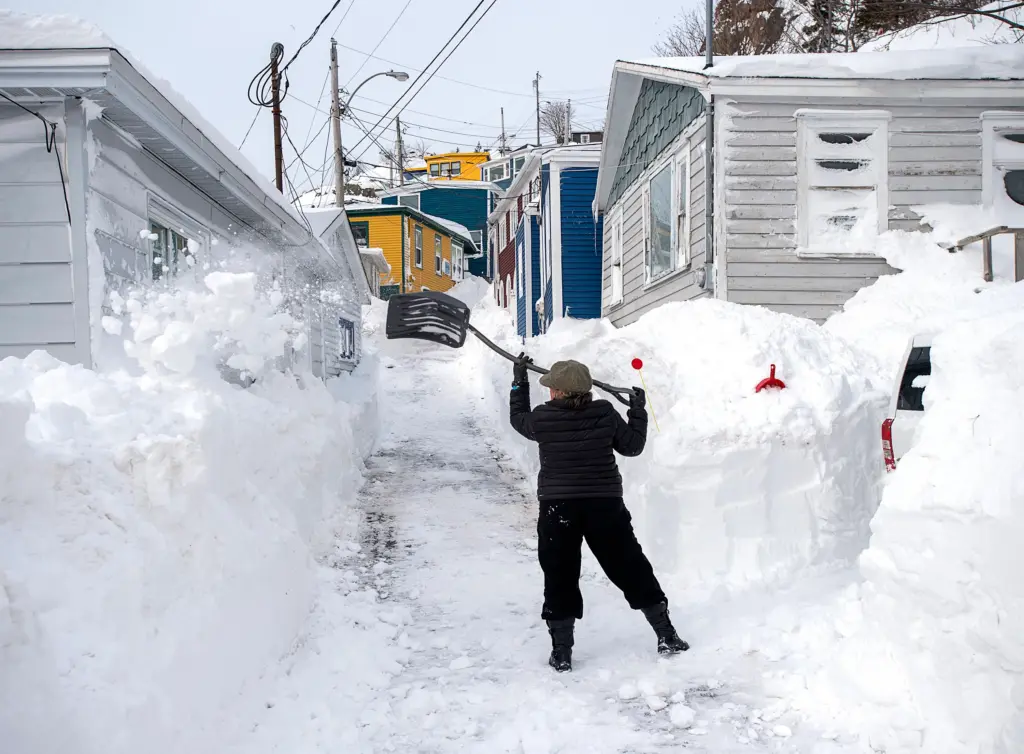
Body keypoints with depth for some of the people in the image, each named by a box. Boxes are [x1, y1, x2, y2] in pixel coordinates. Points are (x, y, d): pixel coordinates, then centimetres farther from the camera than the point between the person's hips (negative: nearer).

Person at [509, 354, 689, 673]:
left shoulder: (542, 419, -6)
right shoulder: (605, 413, -5)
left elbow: (518, 418, 17)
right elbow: (632, 445, 6)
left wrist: (520, 379, 27)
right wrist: (638, 411, 19)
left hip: (557, 509, -1)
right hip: (606, 506, 1)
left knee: (560, 578, 8)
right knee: (631, 569, 11)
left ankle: (561, 652, 9)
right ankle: (666, 636, 17)